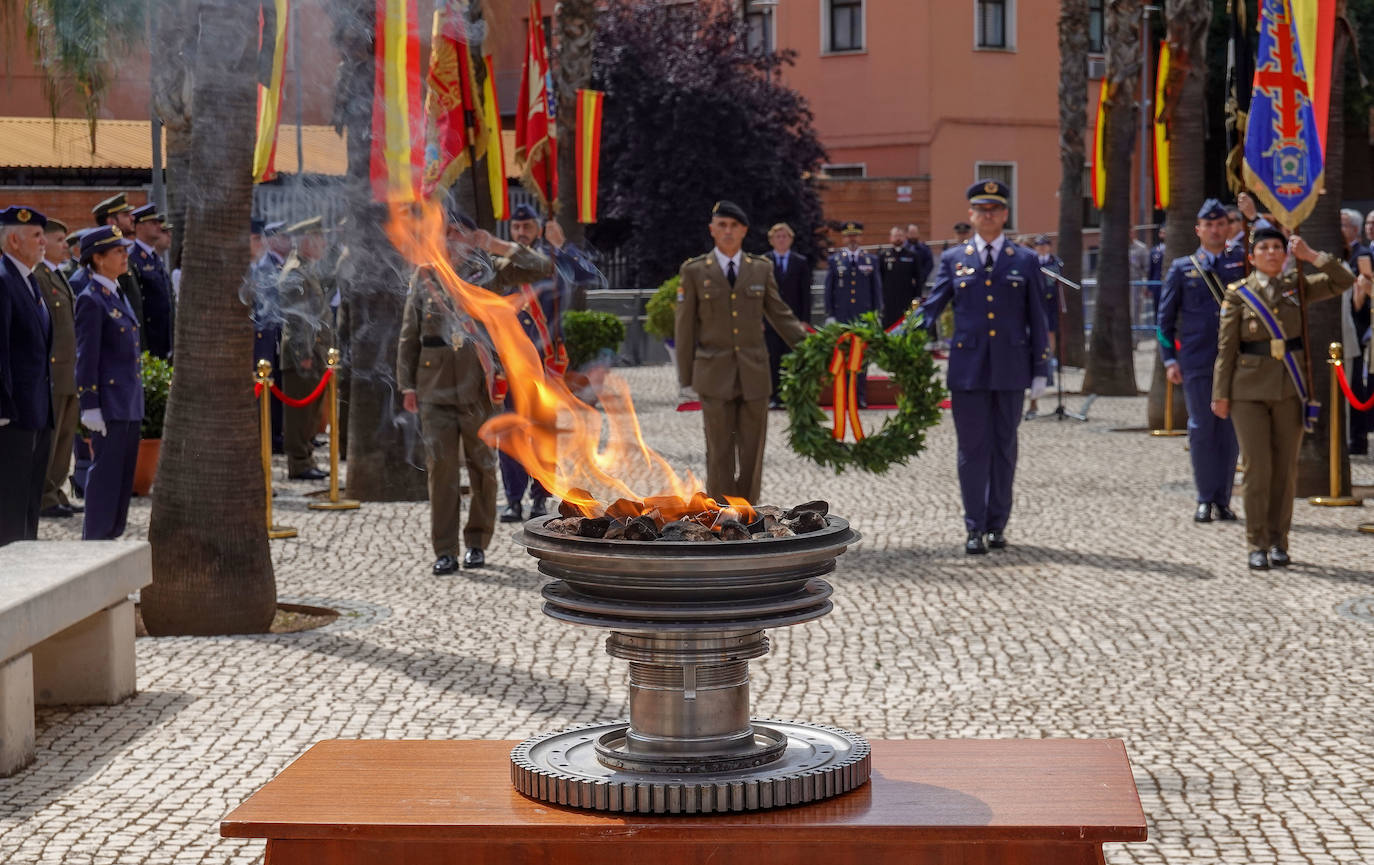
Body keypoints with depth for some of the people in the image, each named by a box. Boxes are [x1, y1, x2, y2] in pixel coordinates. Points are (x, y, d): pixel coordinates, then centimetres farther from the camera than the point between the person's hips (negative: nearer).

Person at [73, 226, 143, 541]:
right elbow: (86, 358, -14)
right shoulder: (91, 300, -11)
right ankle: (95, 540, 3)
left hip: (130, 403, 9)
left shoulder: (119, 295, 15)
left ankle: (111, 536, 19)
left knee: (123, 476, 12)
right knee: (104, 475, -4)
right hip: (110, 402, -9)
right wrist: (90, 407, -18)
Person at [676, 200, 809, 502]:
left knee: (752, 452, 5)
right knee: (720, 452, -1)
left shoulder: (761, 268, 7)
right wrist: (686, 378, 1)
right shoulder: (694, 270, 1)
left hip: (754, 373, 2)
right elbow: (685, 326, 2)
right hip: (715, 375, -2)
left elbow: (780, 315, 12)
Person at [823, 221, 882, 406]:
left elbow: (877, 289, 9)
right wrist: (829, 315, 0)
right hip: (841, 317, 0)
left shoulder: (871, 260, 8)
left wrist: (878, 315, 3)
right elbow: (828, 290, 7)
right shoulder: (834, 260, 7)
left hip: (864, 316, 0)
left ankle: (861, 397, 6)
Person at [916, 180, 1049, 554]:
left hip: (1010, 369, 0)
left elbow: (1037, 320, 6)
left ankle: (997, 524, 17)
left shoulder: (1025, 261, 6)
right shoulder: (953, 260, 6)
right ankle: (975, 528, 6)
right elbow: (931, 308, 3)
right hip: (968, 367, 0)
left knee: (1004, 448, 7)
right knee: (972, 449, 1)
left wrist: (1040, 371, 2)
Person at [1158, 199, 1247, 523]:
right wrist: (1169, 360, 1)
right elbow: (1165, 319, 8)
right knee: (1201, 429, 1)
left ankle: (1223, 499, 13)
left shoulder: (1242, 260, 8)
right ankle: (1205, 499, 9)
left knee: (1230, 431, 5)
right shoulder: (1182, 268, 6)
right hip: (1197, 362, -1)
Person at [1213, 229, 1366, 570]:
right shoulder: (1238, 295, 0)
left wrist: (1311, 256, -5)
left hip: (1290, 389, 2)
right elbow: (1226, 348, 0)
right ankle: (1258, 545, 4)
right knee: (1257, 468, -5)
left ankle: (1278, 542, 14)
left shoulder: (1297, 287, 8)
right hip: (1250, 390, -2)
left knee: (1285, 468, 4)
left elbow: (1343, 281, 3)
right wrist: (1220, 394, -3)